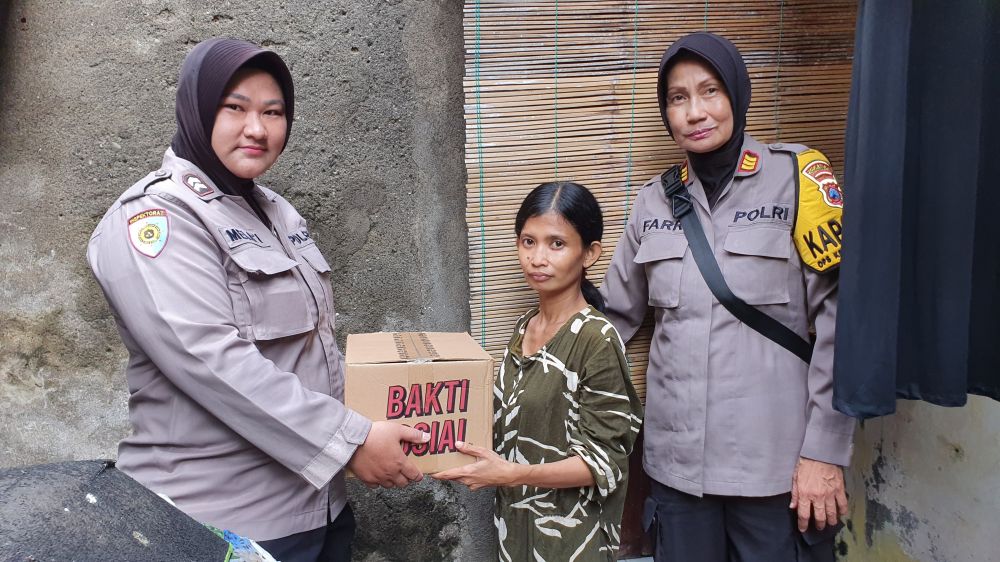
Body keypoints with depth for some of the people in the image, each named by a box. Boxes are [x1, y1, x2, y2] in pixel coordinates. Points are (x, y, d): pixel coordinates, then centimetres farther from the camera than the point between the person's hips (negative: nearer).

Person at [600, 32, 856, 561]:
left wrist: (824, 450, -10)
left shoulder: (796, 179, -5)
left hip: (776, 459, -3)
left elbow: (841, 319, -7)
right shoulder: (656, 200, 6)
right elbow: (614, 315, 12)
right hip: (675, 458, 4)